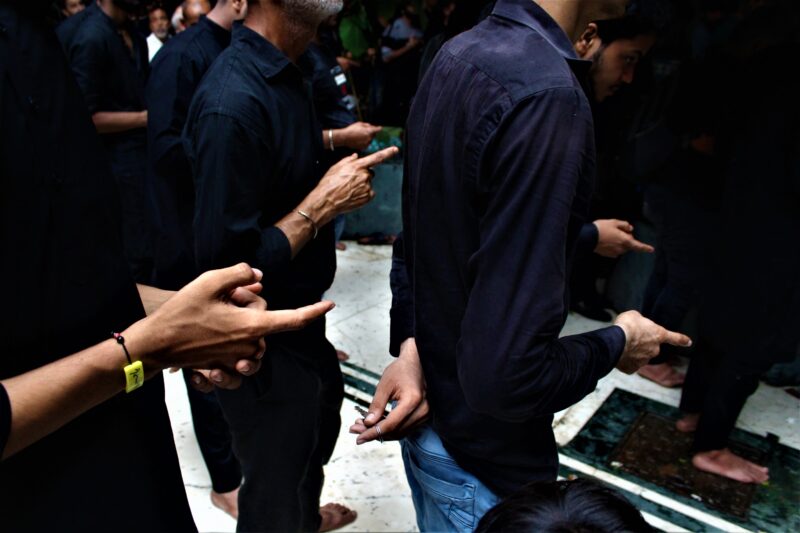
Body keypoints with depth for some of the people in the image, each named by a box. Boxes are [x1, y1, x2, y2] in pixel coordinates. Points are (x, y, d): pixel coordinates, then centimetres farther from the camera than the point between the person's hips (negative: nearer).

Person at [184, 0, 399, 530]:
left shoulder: (285, 73, 1)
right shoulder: (233, 102, -28)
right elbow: (227, 266, -28)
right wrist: (324, 203, -23)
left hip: (298, 316, 10)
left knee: (321, 418, 32)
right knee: (276, 491, 14)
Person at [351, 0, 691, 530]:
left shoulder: (457, 55, -1)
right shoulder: (546, 95, -31)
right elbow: (508, 377, -33)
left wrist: (411, 343, -5)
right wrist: (618, 342, -14)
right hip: (483, 456, -7)